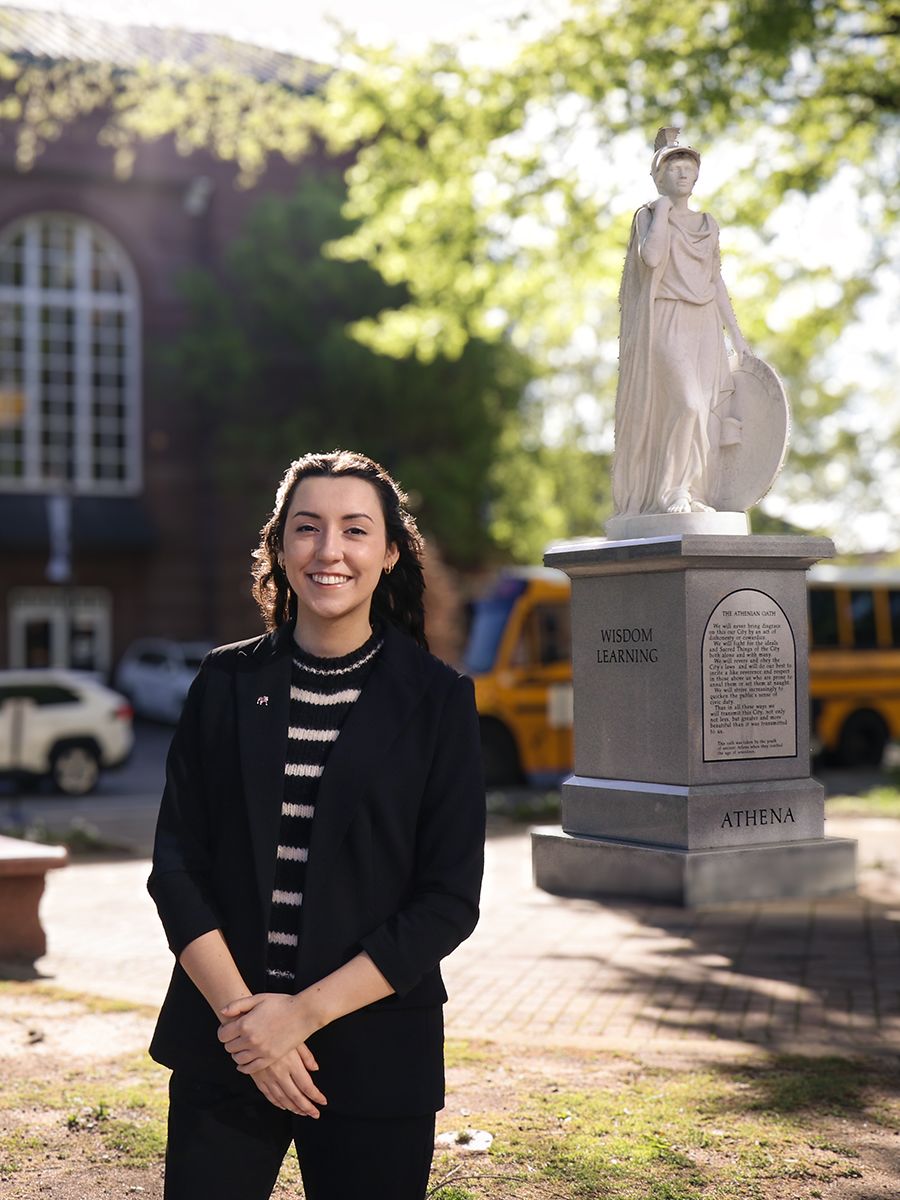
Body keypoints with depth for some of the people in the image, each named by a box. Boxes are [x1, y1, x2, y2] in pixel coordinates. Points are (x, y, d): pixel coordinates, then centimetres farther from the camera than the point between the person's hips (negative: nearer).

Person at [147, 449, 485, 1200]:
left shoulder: (437, 700, -3)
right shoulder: (227, 683, 3)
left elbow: (451, 900, -6)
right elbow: (176, 864, 1)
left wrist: (304, 1013, -12)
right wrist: (240, 1012, -11)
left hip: (374, 1051, -1)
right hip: (223, 1046, 2)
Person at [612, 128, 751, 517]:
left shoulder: (707, 224, 17)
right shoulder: (648, 215, 2)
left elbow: (716, 281, 19)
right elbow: (652, 257, -19)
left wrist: (737, 335, 13)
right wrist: (663, 207, -8)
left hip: (703, 327, 6)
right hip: (664, 324, -6)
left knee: (708, 414, -1)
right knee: (688, 404, -21)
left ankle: (691, 494, 5)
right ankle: (671, 489, -9)